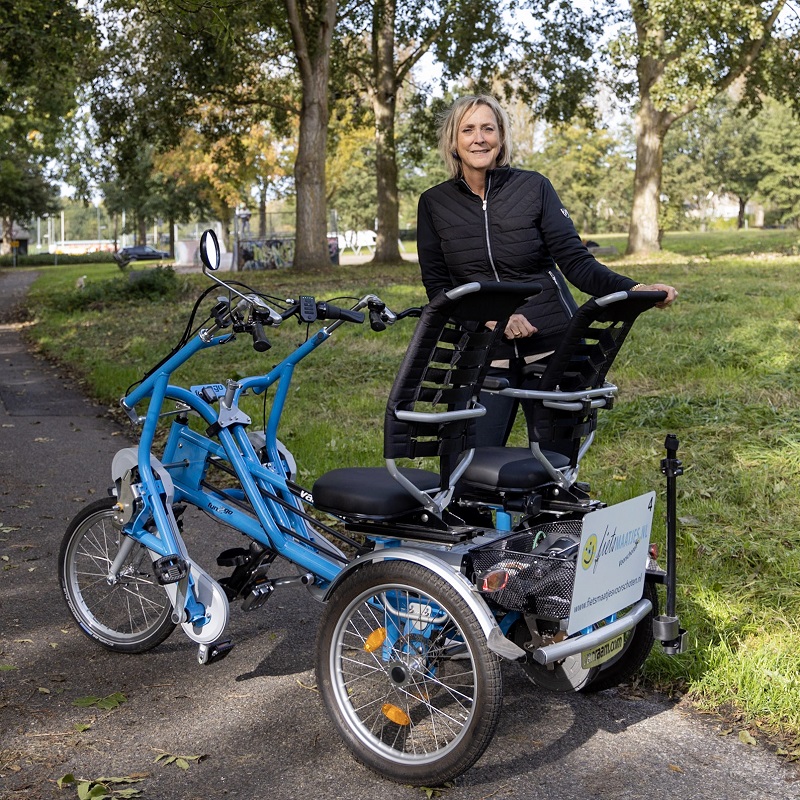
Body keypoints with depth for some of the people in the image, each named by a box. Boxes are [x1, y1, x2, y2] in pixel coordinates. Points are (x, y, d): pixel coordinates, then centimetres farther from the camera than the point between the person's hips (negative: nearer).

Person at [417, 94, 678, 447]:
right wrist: (488, 317, -15)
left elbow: (575, 260, -4)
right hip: (484, 355, 1)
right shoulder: (434, 203, 4)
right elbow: (436, 286, 2)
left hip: (553, 346, -1)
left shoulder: (534, 187, 0)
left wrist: (632, 289, -20)